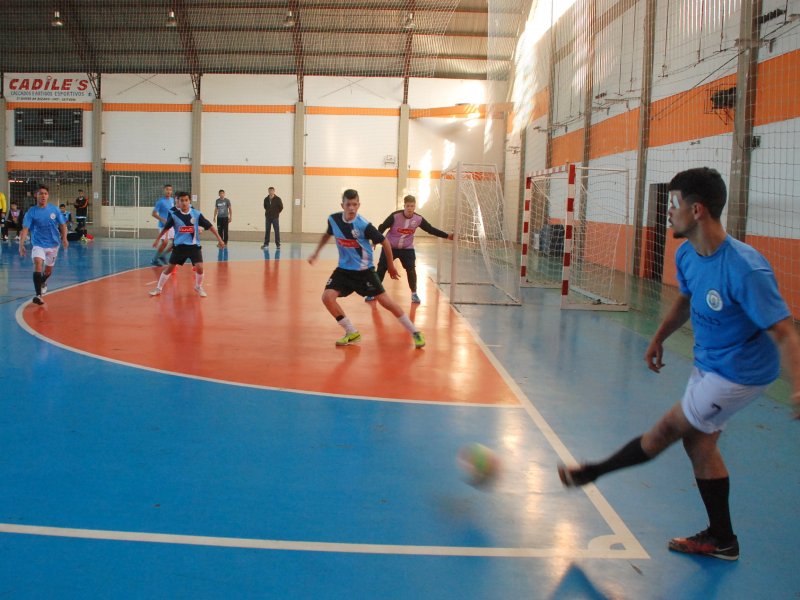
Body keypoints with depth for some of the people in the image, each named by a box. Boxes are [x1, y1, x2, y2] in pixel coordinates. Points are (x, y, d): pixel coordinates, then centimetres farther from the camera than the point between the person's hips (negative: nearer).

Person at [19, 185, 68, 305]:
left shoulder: (54, 210, -2)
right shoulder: (31, 212, -8)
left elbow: (62, 225, 6)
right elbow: (25, 229, -13)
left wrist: (64, 238, -8)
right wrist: (21, 244, -24)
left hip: (53, 244, 3)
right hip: (38, 244, -3)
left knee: (48, 270, 15)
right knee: (38, 263, -27)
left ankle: (43, 283, 52)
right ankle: (38, 295, -30)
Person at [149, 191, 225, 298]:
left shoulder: (196, 214, -9)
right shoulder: (174, 215, -7)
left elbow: (209, 226, -3)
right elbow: (166, 228, 9)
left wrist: (219, 239, -4)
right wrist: (157, 239, 18)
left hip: (194, 246, -1)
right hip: (179, 246, 1)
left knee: (199, 267, -14)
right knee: (170, 267, 5)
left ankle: (198, 287, 13)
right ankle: (158, 288, 22)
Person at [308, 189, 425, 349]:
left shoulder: (364, 225, -22)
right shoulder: (333, 219, -9)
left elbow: (384, 241, -9)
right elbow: (327, 235, 17)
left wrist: (391, 266, 0)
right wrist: (316, 253, 15)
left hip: (364, 270, -4)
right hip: (344, 269, 4)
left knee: (385, 301, -5)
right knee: (327, 297, -14)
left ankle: (415, 332, 9)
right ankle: (352, 333, 3)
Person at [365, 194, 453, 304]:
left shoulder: (418, 219, -11)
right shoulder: (395, 216, -21)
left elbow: (431, 229, -1)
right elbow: (382, 227, -15)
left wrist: (447, 236, -5)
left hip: (407, 248, 2)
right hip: (390, 247, -2)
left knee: (411, 270, -5)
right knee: (381, 269, 0)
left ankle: (414, 294, 13)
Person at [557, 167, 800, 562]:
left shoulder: (746, 269, -32)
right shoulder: (687, 256, -5)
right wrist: (659, 338, 21)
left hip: (738, 373, -8)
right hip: (708, 364, 9)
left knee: (667, 430, 2)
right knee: (698, 441, 14)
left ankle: (591, 473, 22)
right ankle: (721, 539, 30)